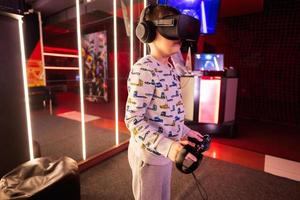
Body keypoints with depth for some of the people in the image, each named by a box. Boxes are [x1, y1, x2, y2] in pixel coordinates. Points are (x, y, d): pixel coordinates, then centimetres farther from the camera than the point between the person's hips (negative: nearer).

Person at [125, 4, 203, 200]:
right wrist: (167, 146, -31)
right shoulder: (143, 69, -22)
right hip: (149, 154, -8)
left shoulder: (170, 69, 6)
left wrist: (185, 131, 12)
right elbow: (133, 120, -23)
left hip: (165, 151, 8)